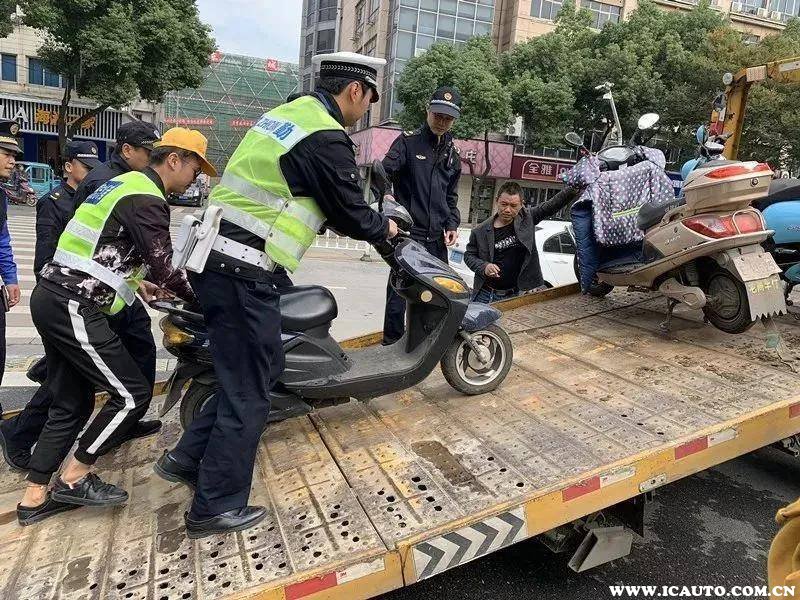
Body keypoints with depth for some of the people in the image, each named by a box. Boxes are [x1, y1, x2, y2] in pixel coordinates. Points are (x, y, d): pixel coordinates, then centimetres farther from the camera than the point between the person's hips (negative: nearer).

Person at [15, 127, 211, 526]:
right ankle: (74, 478, 7)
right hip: (74, 308, -11)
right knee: (132, 394, -5)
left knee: (70, 404, 15)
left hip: (54, 299, 11)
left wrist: (136, 282, 27)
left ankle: (34, 497, 22)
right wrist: (199, 299, -2)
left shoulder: (126, 183, 19)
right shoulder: (147, 200, -13)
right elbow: (164, 268, -17)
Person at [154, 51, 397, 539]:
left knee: (264, 366, 19)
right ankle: (217, 506, 15)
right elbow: (351, 216, -6)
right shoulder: (327, 141, -13)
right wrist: (387, 228, 15)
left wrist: (369, 214, 28)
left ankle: (189, 456, 27)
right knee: (248, 391, 2)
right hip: (242, 271, -10)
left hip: (214, 256, 10)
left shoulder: (288, 112, 17)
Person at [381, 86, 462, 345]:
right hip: (408, 233, -6)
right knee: (399, 291, -6)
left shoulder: (452, 154, 19)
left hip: (437, 238, 6)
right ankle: (392, 343, 4)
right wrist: (384, 194, -31)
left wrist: (452, 225, 10)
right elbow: (385, 170, -10)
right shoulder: (409, 141, 2)